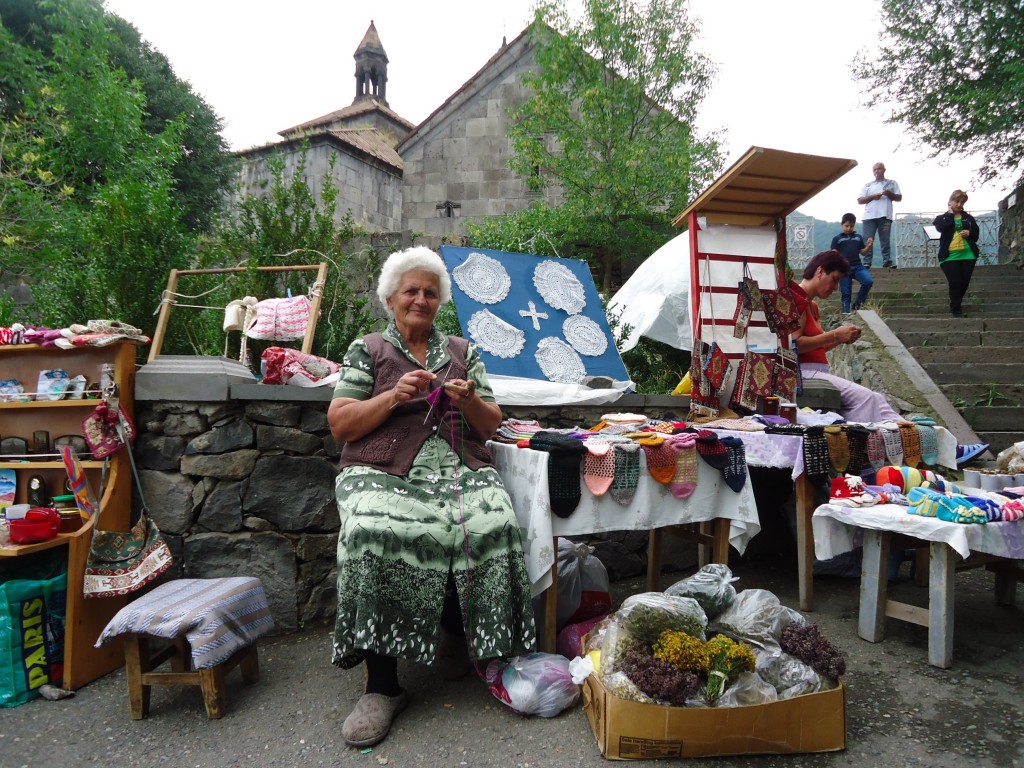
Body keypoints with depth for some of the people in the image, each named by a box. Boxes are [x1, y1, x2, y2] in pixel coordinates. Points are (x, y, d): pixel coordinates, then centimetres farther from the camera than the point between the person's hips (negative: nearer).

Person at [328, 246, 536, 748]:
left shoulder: (462, 351, 21)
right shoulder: (366, 350, 15)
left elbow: (490, 426, 18)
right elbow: (339, 424, 5)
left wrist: (469, 401, -4)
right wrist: (395, 396, -9)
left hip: (459, 469, 2)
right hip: (383, 471, -2)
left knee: (492, 527, -28)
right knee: (375, 535, -33)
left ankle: (454, 630, 2)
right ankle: (382, 686, -18)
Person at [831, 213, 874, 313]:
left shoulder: (858, 237, 16)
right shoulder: (837, 239, 7)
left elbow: (863, 252, 18)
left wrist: (869, 246, 0)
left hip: (857, 266, 2)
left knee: (869, 281, -23)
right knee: (846, 294, -1)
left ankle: (857, 304, -7)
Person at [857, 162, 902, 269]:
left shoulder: (892, 183, 17)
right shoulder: (867, 185, 18)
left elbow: (899, 198, 12)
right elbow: (860, 200, 8)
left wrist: (890, 194, -7)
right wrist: (872, 196, -7)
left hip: (885, 216, -1)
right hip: (869, 216, 1)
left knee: (885, 240, -2)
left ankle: (887, 261, -3)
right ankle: (867, 262, -5)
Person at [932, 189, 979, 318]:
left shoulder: (968, 217, 14)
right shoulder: (942, 217, 7)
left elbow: (977, 233, 15)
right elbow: (940, 227, -16)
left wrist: (969, 233, -6)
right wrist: (950, 213, -5)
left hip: (967, 255, 3)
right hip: (949, 256, -3)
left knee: (964, 283, 5)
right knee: (955, 282, -10)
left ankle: (955, 305, 26)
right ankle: (956, 310, 1)